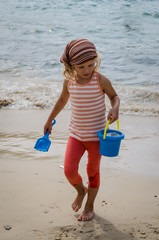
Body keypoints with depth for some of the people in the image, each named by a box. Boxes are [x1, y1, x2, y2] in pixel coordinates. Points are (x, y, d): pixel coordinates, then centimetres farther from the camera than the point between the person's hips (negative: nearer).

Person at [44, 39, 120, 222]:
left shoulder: (101, 80, -15)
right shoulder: (69, 81, -6)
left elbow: (114, 96, 2)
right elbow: (62, 100, 13)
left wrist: (115, 109, -21)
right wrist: (50, 120, 21)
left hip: (96, 135, -2)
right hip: (76, 133, 2)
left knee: (93, 171, 12)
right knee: (69, 171, -6)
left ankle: (90, 206, 32)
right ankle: (81, 191, 28)